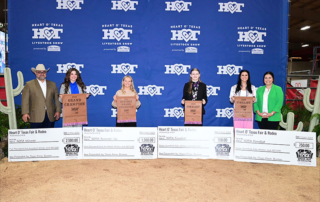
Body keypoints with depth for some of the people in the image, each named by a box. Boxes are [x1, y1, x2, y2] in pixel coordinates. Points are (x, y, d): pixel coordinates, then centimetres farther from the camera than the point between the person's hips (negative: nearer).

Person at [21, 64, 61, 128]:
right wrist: (25, 113, -8)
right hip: (36, 117, -2)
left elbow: (57, 99, 12)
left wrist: (58, 111, 2)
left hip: (50, 117, 3)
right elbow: (25, 100, 1)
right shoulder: (29, 84, 7)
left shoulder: (52, 84, 15)